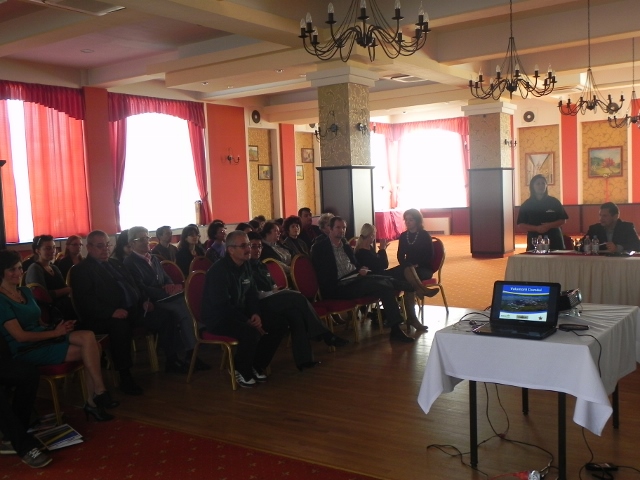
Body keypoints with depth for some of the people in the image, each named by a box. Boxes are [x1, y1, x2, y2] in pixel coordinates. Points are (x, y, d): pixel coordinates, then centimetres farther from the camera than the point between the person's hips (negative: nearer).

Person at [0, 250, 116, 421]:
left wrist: (58, 327, -7)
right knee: (89, 349, -22)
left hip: (43, 338, 7)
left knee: (89, 337, -22)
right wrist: (55, 332, -15)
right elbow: (20, 336, -17)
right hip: (26, 350, -7)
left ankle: (92, 401, -18)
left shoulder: (25, 291, 15)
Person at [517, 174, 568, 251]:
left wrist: (549, 226, -13)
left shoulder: (554, 202, 5)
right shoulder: (527, 204, 4)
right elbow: (520, 224, 1)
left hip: (554, 240, 1)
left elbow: (563, 220, 5)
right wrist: (536, 228, -15)